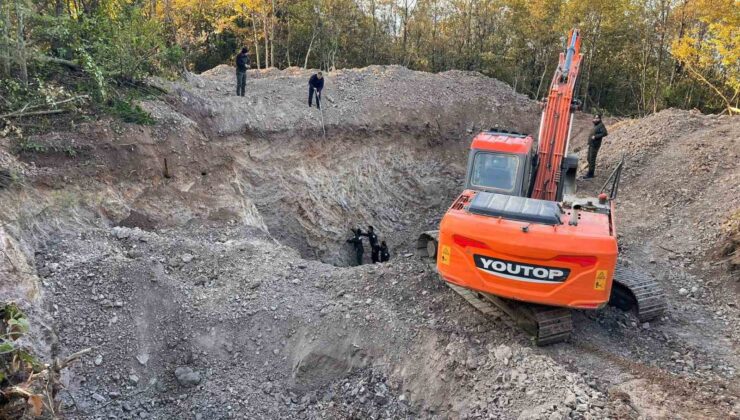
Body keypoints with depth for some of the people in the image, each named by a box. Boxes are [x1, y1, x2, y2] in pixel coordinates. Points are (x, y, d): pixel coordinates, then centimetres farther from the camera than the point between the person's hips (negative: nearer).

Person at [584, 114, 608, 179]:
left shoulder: (601, 125, -12)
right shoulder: (595, 125, 16)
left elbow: (604, 133, -21)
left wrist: (595, 136, -22)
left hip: (595, 145, -10)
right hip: (591, 144, 10)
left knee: (592, 159, -8)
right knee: (589, 159, 14)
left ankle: (590, 174, -4)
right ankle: (590, 173, 23)